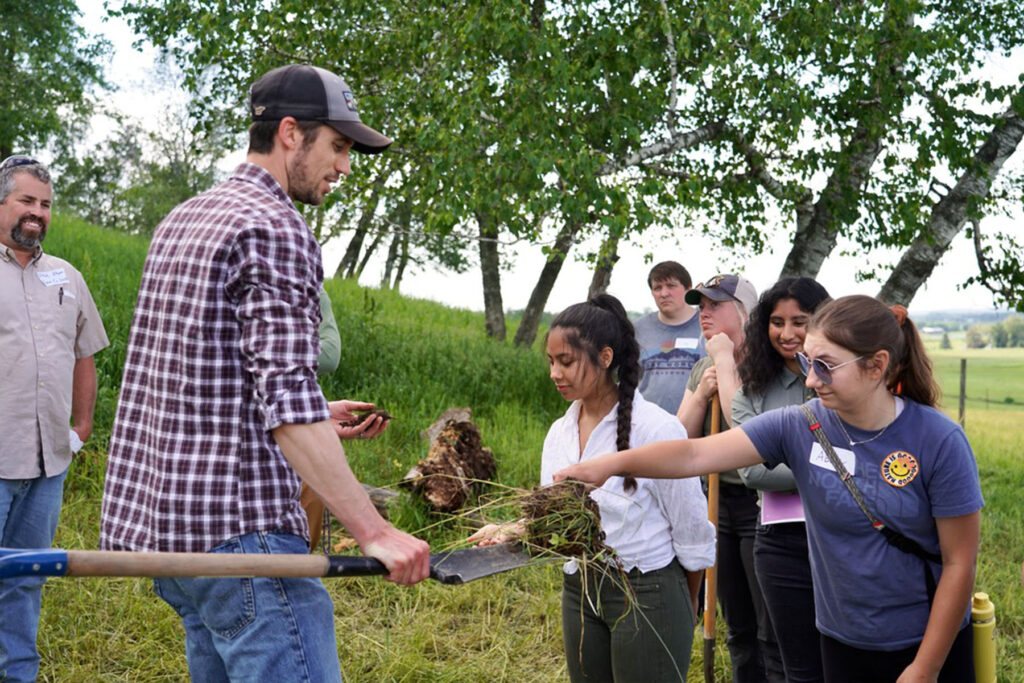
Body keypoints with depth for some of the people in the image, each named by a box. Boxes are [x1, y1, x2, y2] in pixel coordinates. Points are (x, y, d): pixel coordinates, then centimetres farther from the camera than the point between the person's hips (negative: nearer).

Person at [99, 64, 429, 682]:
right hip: (239, 521, -10)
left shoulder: (181, 221, 17)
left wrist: (316, 419, 20)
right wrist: (373, 531, -24)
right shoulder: (277, 229, -13)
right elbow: (287, 399, -23)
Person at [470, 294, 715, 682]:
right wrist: (510, 532, -11)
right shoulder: (559, 433, 4)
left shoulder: (656, 428, -16)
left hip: (647, 593, -6)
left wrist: (687, 606, 4)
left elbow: (692, 532, -8)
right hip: (580, 593, 6)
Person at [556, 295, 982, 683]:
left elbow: (959, 563, -11)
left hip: (931, 646, -2)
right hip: (843, 645, 3)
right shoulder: (799, 427, -9)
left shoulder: (939, 442, -15)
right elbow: (697, 454, -17)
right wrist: (613, 463, -31)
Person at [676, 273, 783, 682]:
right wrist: (702, 392, -9)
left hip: (760, 505, -8)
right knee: (739, 630, 18)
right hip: (719, 502, 8)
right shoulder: (703, 367, 10)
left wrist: (724, 359, -17)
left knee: (773, 633, 0)